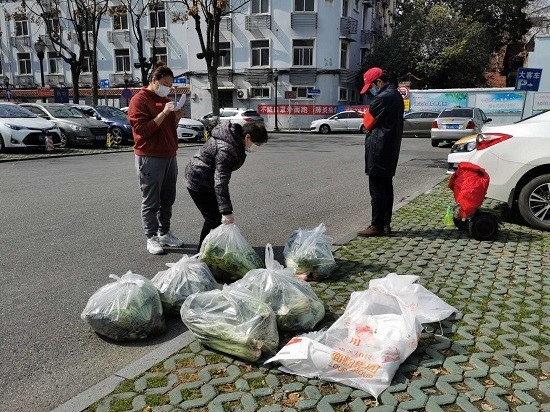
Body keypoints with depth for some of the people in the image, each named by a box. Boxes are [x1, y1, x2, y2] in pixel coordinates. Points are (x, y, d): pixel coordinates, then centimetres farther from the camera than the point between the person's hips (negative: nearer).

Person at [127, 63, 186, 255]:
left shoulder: (166, 100, 17)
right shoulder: (139, 100, -8)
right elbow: (142, 129, -17)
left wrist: (177, 118, 3)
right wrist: (163, 113, -21)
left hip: (170, 156, 8)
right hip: (150, 158, -8)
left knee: (167, 200, 12)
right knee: (151, 202, -1)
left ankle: (164, 233, 23)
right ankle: (151, 238, 6)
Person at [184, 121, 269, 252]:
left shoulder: (234, 133, 0)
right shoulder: (227, 150, -31)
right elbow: (220, 182, -33)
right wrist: (226, 212, -34)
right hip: (199, 183, -10)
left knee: (216, 217, 13)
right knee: (214, 219, -6)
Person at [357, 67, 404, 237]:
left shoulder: (382, 98, -17)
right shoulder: (397, 95, 14)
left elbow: (368, 123, -10)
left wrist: (366, 115, 9)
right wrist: (369, 115, 7)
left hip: (378, 149, -10)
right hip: (391, 149, 10)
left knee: (376, 188, -5)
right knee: (386, 186, 11)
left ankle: (377, 226, -1)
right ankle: (386, 224, 17)